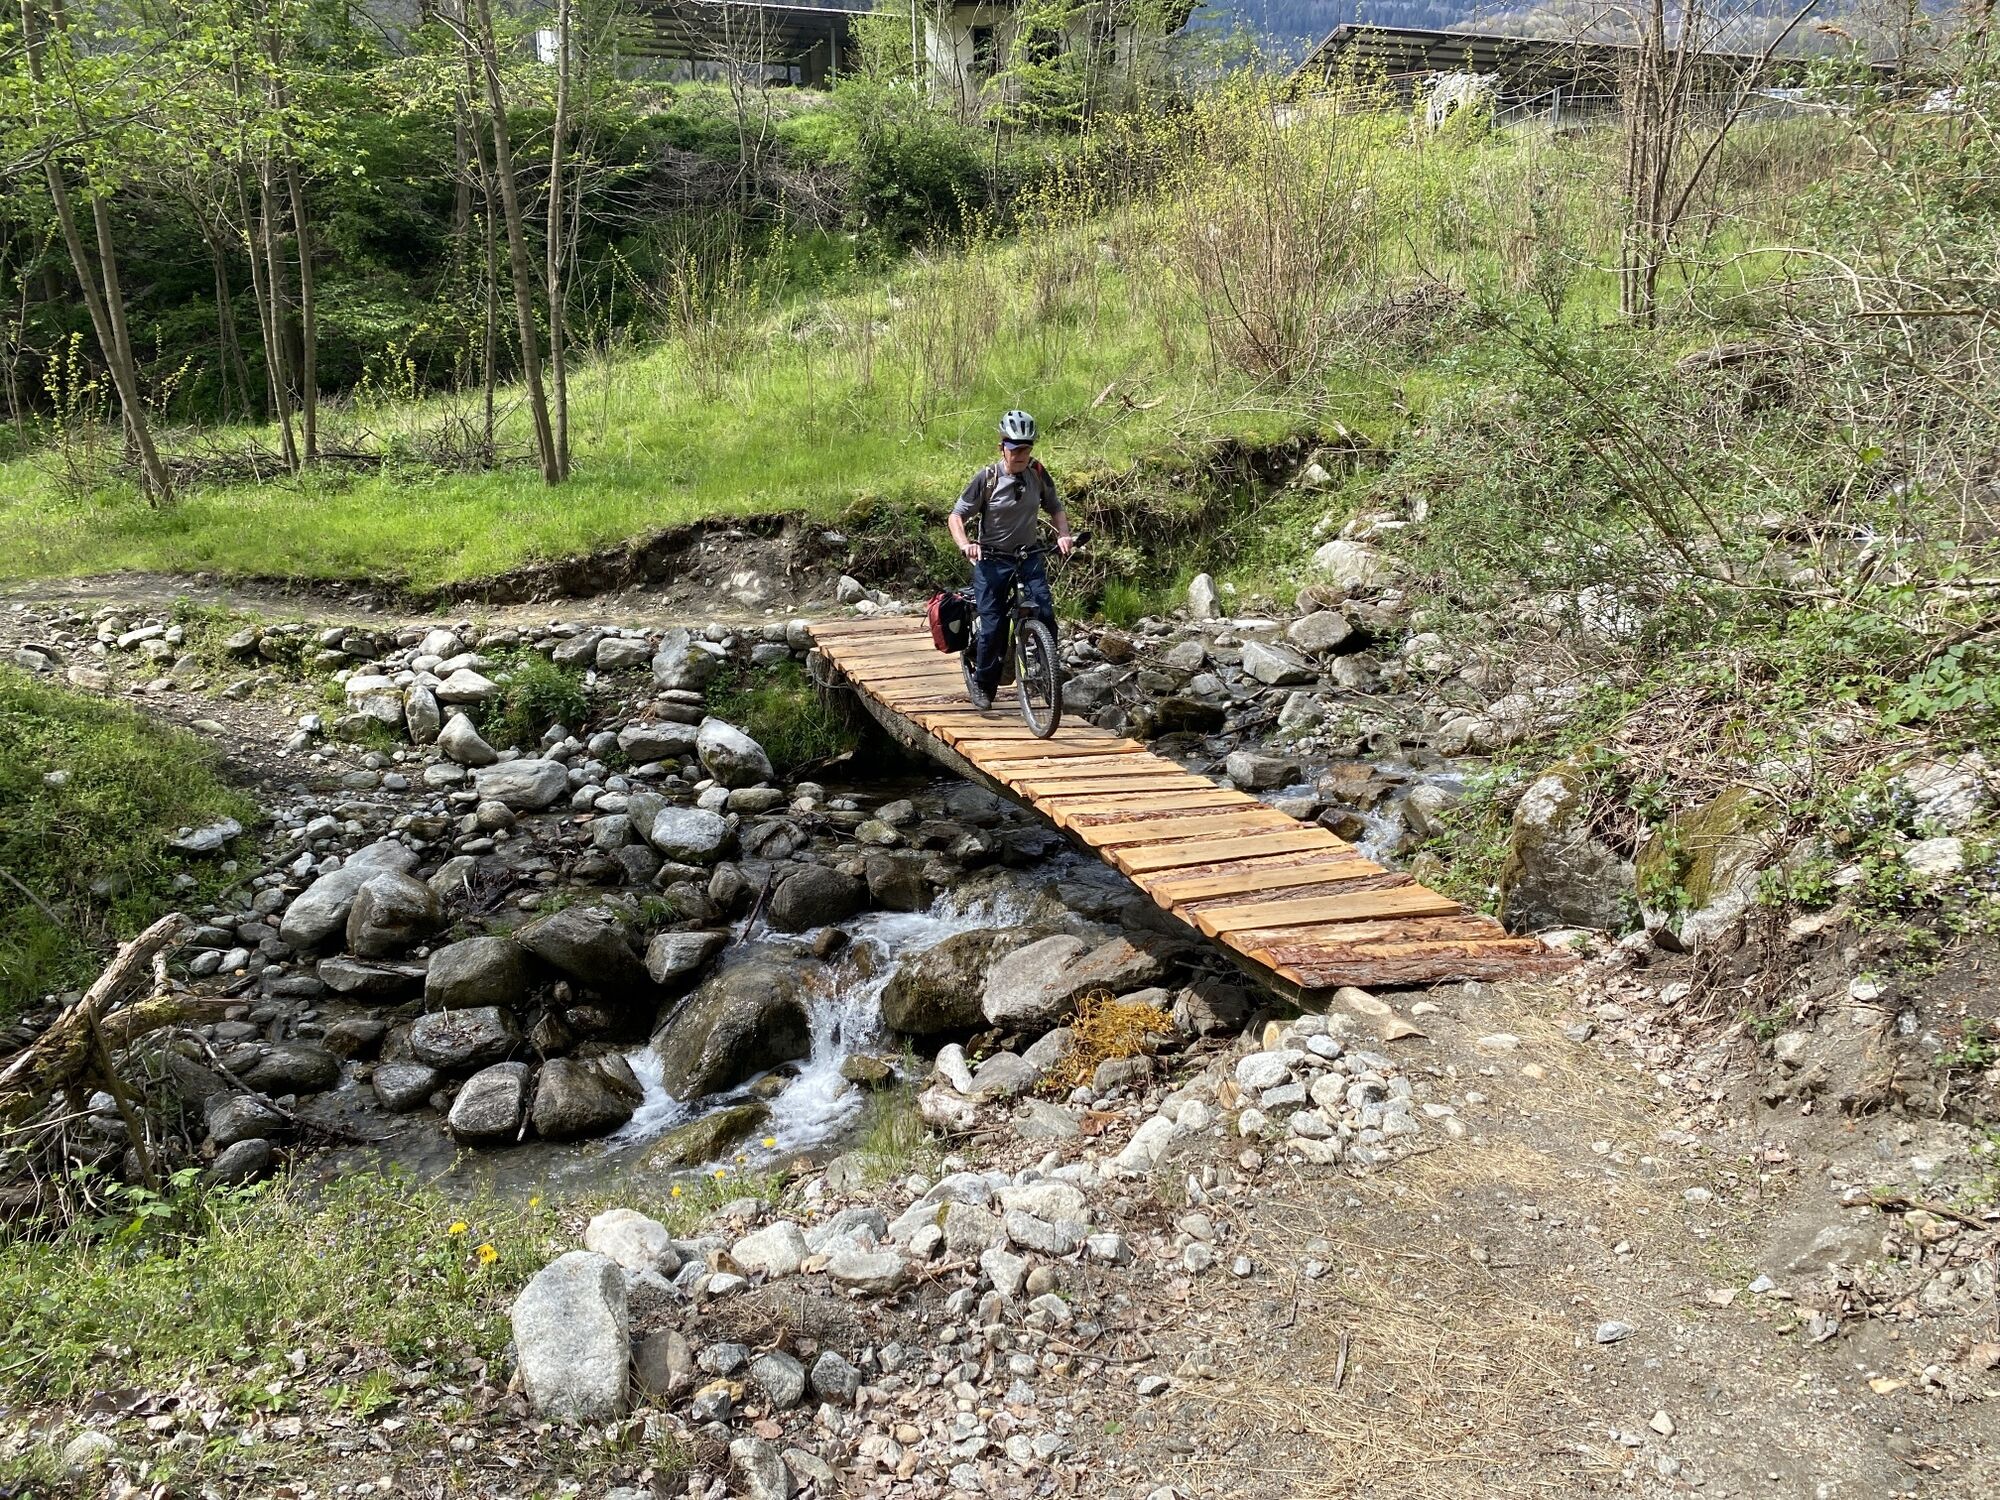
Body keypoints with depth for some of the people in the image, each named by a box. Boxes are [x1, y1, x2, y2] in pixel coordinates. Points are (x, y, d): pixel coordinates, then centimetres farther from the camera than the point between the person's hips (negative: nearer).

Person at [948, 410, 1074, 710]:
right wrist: (965, 545, -27)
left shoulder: (1038, 474, -3)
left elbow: (1056, 508, 11)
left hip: (1029, 558, 2)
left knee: (1046, 616, -15)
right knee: (993, 627, -3)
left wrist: (1063, 535, -9)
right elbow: (957, 516, -9)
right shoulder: (987, 478, -12)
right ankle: (983, 685, 18)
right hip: (992, 561, -2)